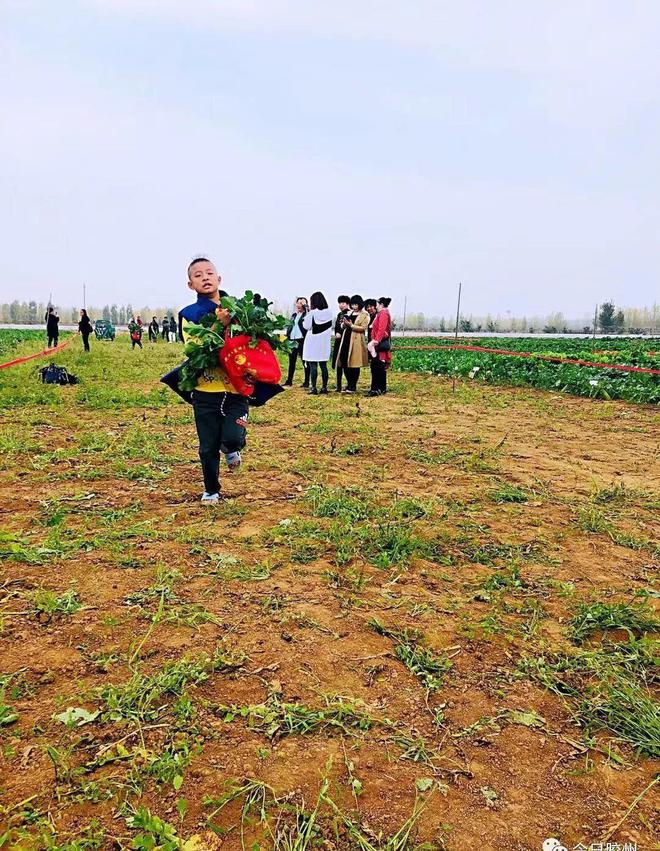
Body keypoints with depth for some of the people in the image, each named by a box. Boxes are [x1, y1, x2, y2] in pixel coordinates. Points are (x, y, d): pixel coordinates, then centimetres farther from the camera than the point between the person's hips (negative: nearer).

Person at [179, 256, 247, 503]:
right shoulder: (189, 314, -1)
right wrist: (220, 324, -26)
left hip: (236, 388, 0)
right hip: (206, 391, 0)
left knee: (233, 439, -15)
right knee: (208, 447, 8)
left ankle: (231, 448, 24)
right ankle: (211, 490, 33)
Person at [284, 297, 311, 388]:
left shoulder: (307, 315, -4)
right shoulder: (294, 315, 18)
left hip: (302, 340, -7)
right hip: (292, 340, 7)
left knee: (305, 362, -1)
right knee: (291, 362, 12)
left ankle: (306, 382, 3)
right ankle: (289, 381, 20)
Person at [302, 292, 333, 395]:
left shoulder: (312, 313, -13)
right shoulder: (329, 312, 2)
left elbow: (306, 326, -8)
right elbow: (331, 327, 9)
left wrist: (307, 316, 3)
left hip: (313, 342, -5)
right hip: (325, 342, 5)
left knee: (313, 366, -2)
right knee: (323, 365, 11)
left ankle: (314, 388, -4)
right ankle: (324, 387, 14)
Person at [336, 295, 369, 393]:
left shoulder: (365, 315, 0)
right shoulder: (350, 313, 19)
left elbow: (363, 328, -11)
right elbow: (344, 326, 20)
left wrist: (351, 325, -17)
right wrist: (344, 323, -3)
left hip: (356, 342, -6)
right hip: (346, 340, 6)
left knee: (354, 364, -4)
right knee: (345, 364, 4)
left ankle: (353, 386, 5)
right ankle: (349, 384, 16)